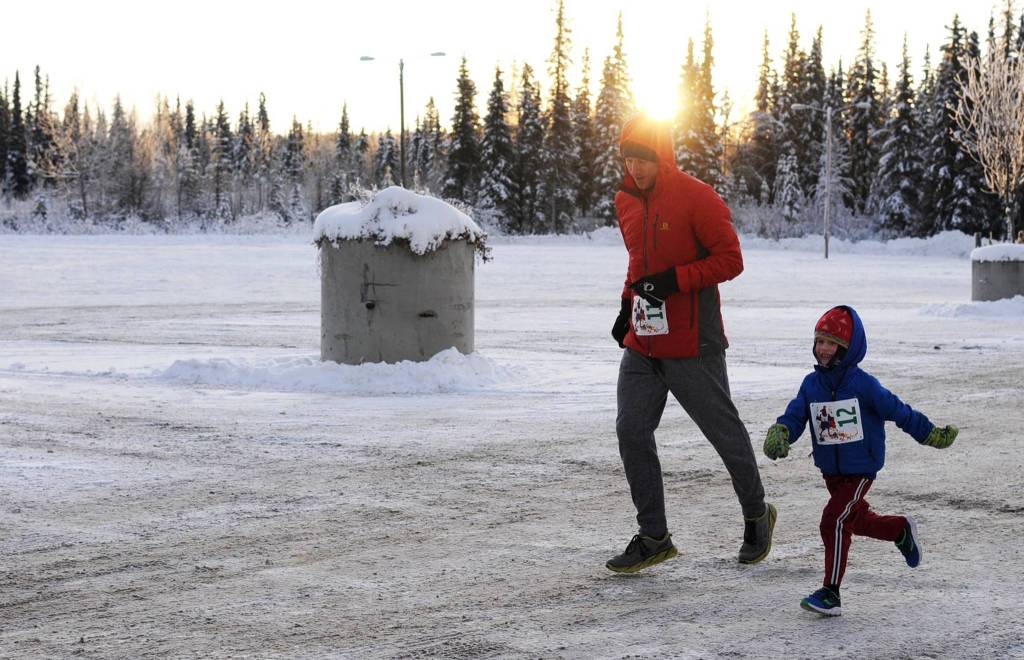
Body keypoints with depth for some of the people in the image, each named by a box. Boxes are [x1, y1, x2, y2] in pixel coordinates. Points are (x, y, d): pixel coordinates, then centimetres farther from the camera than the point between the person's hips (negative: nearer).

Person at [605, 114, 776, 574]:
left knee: (723, 431, 6)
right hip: (641, 342, 6)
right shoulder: (626, 202, 10)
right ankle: (653, 537, 6)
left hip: (692, 343, -6)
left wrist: (675, 279, -23)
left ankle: (756, 515, 29)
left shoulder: (697, 198, -12)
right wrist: (628, 304, 11)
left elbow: (730, 259, -13)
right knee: (631, 430, -3)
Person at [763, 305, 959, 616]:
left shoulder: (863, 384, -14)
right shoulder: (811, 384, 1)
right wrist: (779, 433, -27)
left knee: (834, 519, -18)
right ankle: (902, 529, 51)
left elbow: (897, 411, -7)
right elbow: (794, 416, -5)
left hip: (861, 468, -6)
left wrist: (932, 434, -1)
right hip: (830, 470, 6)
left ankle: (831, 593, -14)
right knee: (858, 519, 21)